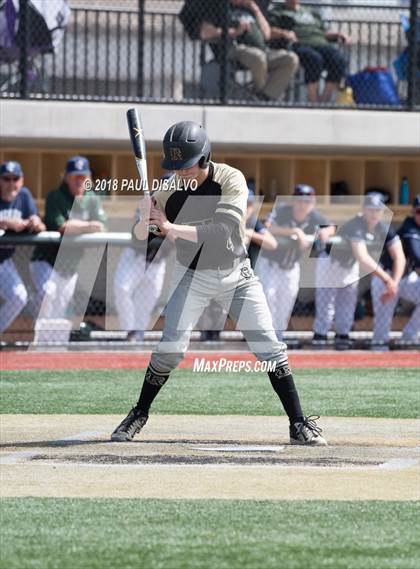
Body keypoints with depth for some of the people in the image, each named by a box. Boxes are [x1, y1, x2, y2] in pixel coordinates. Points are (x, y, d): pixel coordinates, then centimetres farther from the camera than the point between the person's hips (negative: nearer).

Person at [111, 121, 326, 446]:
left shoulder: (231, 181, -19)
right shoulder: (170, 189, -11)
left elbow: (223, 229, -32)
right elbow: (140, 236, -7)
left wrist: (172, 228, -35)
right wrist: (145, 217, -30)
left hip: (237, 275, -1)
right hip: (193, 276, 1)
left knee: (270, 348, -6)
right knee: (171, 347, -10)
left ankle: (299, 425, 0)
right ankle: (139, 414, 8)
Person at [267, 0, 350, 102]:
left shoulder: (312, 13, 33)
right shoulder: (277, 11, 16)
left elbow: (324, 33, 33)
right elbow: (268, 31, -1)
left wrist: (337, 35, 12)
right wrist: (283, 33, -21)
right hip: (297, 45, -5)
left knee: (338, 60, -27)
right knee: (314, 59, -38)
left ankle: (324, 100, -29)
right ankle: (313, 102, -38)